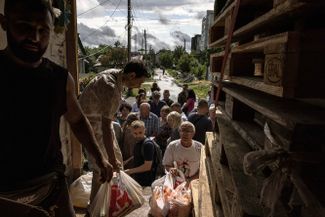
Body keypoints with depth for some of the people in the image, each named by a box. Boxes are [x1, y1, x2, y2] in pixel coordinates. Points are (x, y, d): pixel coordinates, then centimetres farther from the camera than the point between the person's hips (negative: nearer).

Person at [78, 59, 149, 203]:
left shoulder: (117, 75, -4)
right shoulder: (110, 87, -33)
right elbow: (105, 127, -36)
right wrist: (111, 159, -34)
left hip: (102, 120, 9)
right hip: (92, 124, -9)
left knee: (117, 159, 15)